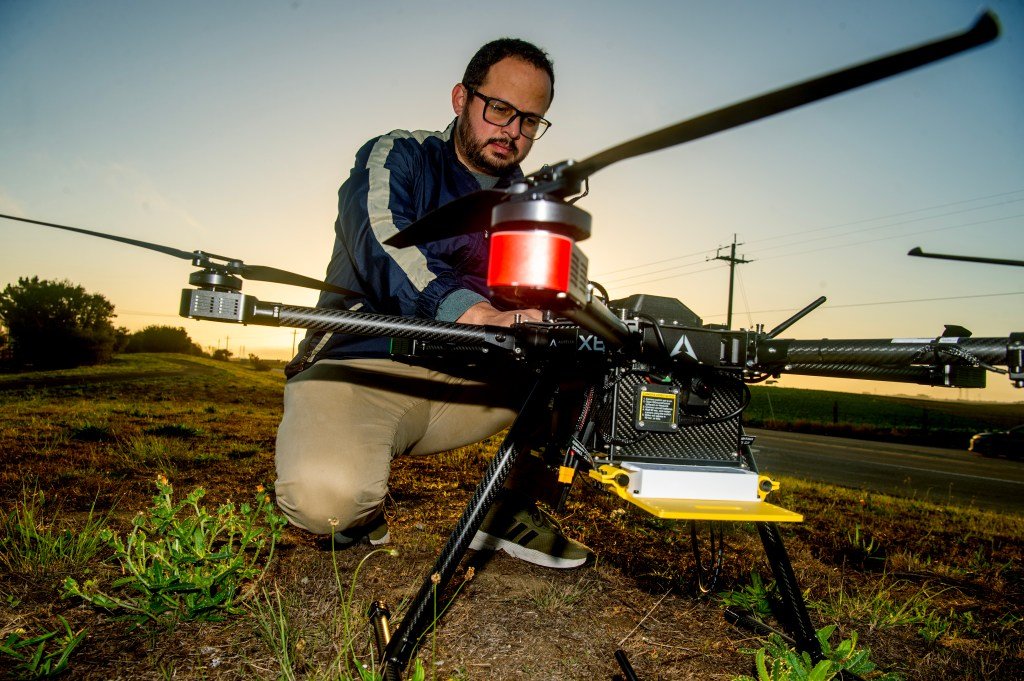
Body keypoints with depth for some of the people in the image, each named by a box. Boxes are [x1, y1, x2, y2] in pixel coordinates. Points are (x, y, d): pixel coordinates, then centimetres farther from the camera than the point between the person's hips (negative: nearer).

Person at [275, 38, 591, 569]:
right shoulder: (396, 157, -3)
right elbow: (379, 242, -24)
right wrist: (480, 316, -42)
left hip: (464, 383, 6)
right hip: (359, 368, -5)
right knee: (324, 495, -35)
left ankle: (511, 511, 1)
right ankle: (363, 501, 4)